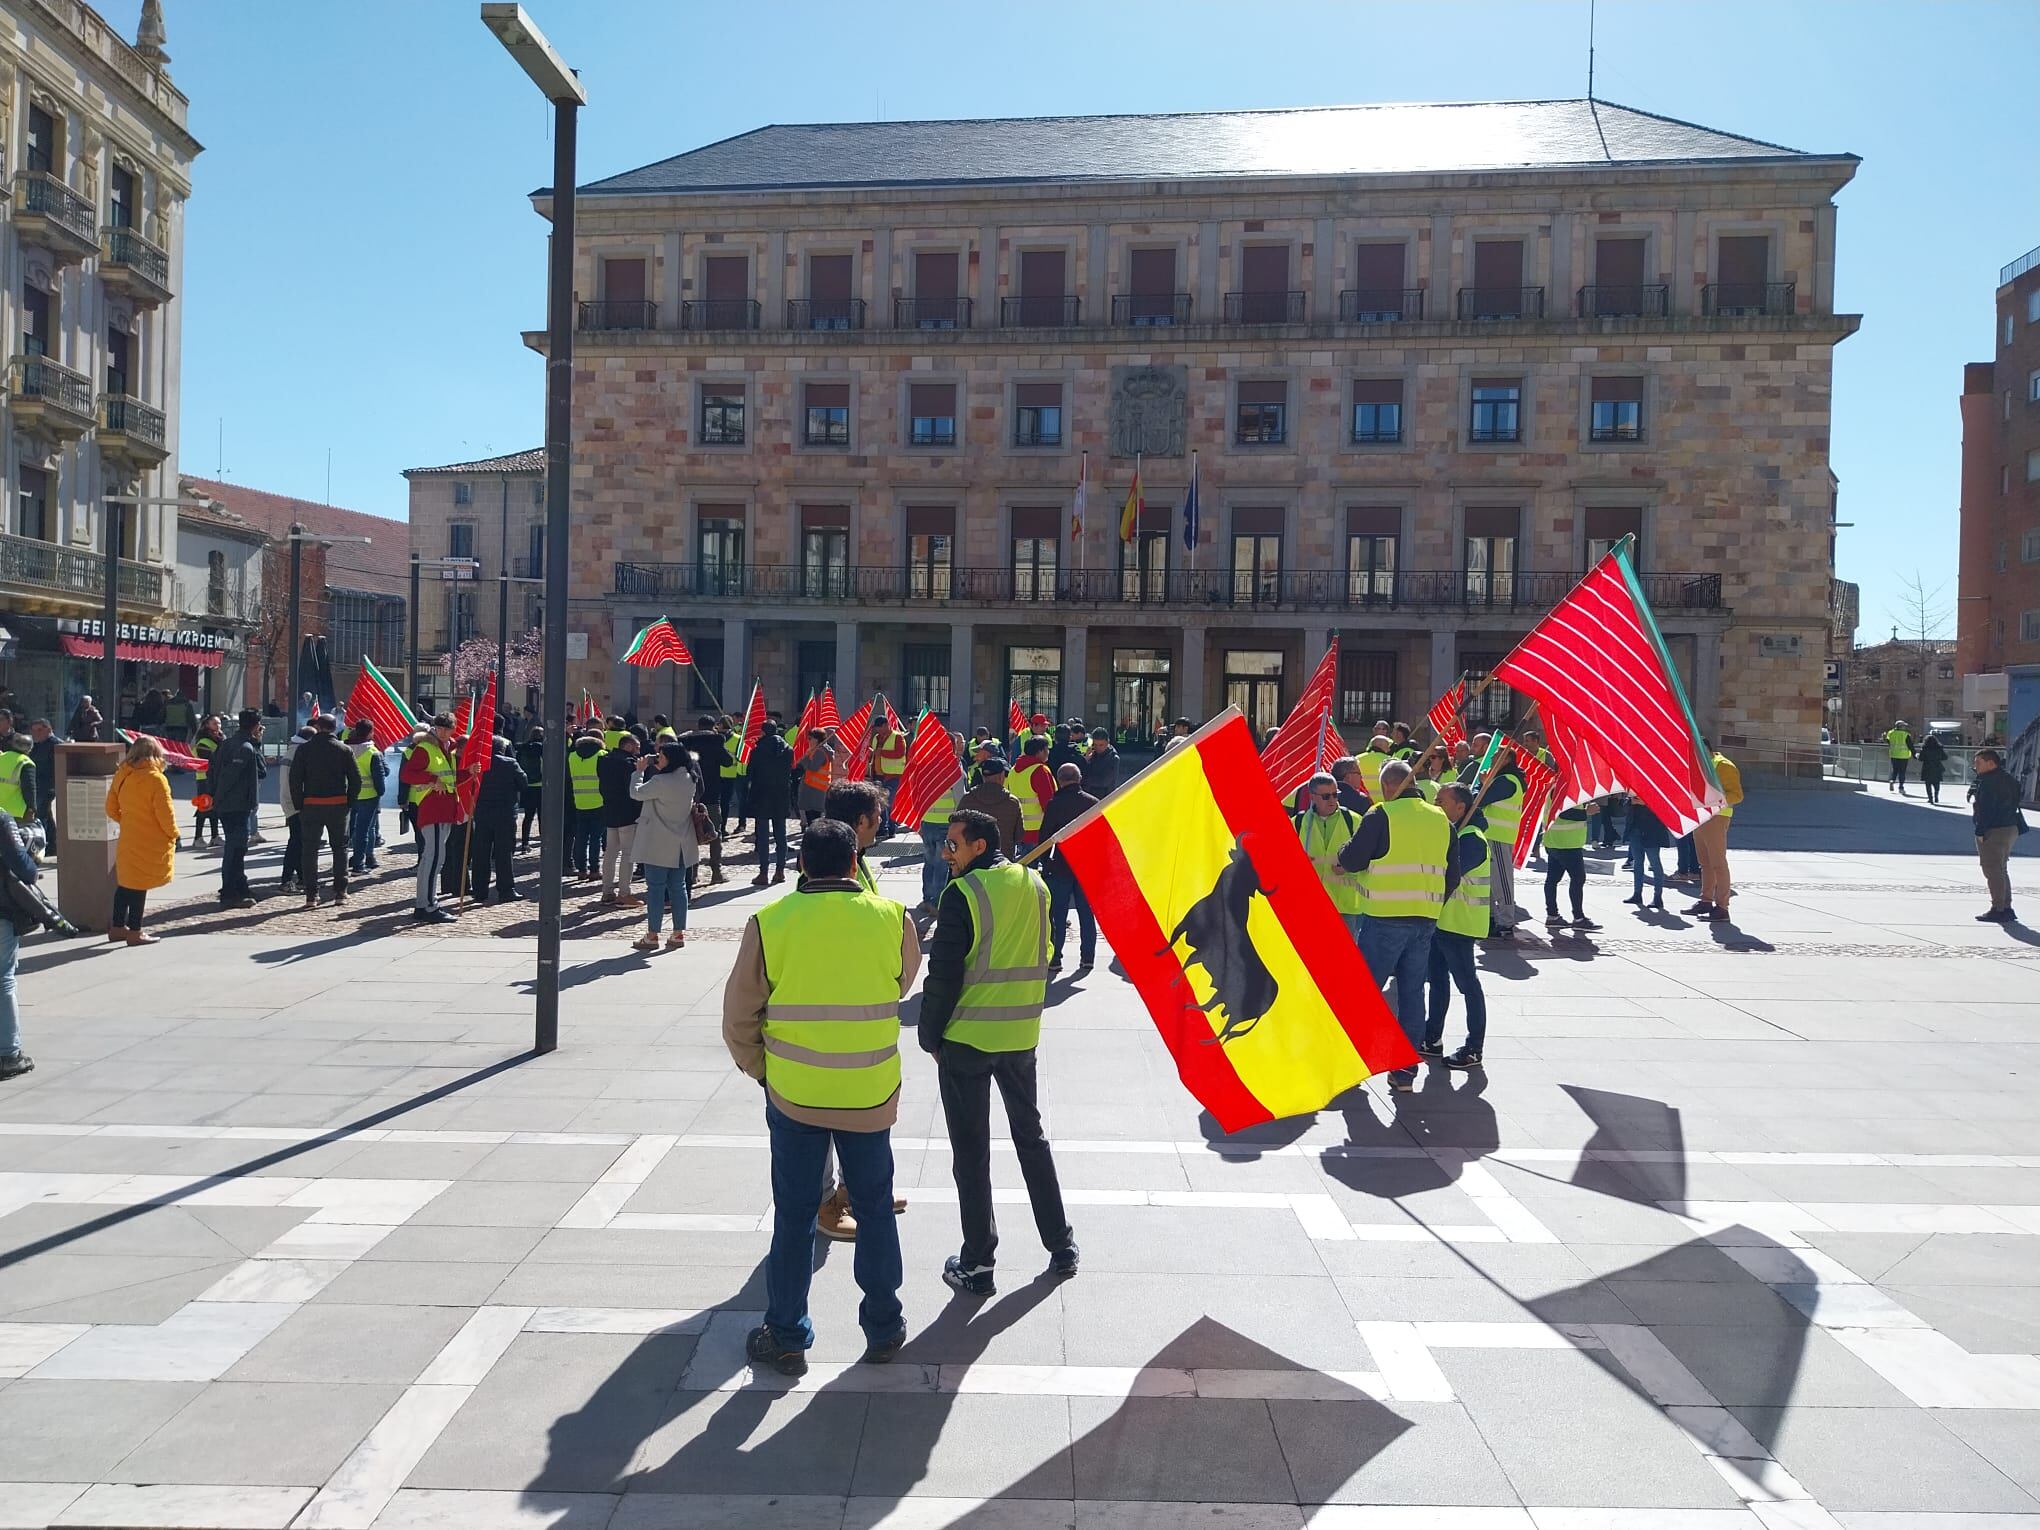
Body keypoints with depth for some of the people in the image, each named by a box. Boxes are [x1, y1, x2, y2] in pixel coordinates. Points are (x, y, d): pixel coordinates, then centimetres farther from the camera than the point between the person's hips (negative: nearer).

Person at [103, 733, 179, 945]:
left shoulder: (121, 776, 4)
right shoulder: (155, 779, -17)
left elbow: (111, 809, 10)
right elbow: (165, 813, -17)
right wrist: (173, 835, -2)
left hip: (128, 839, 7)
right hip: (151, 842, -7)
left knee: (125, 883, 17)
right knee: (139, 886, 0)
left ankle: (117, 927, 25)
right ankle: (134, 932, 6)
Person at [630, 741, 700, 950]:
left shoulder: (661, 781, -21)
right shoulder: (689, 780, 3)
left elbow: (636, 793, -11)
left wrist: (640, 770, 1)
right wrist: (654, 768, 11)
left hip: (659, 844, -7)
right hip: (681, 844, 7)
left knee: (656, 887, 1)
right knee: (678, 886, 11)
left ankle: (652, 935, 6)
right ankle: (678, 934, 13)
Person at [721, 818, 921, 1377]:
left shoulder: (768, 922, -11)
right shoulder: (892, 918, -9)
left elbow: (739, 1015, -3)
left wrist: (759, 1069, 12)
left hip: (792, 1095, 0)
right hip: (871, 1097, 1)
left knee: (793, 1216, 13)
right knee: (874, 1209, 17)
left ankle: (787, 1337, 23)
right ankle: (883, 1327, 29)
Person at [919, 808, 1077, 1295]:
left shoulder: (962, 895, -16)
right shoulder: (1034, 885, 3)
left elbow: (944, 975, -14)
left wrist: (930, 1036, -3)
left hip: (966, 1038, -6)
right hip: (1022, 1035, 6)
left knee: (971, 1149, 5)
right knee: (1031, 1135, 20)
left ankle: (977, 1265, 13)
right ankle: (1061, 1246, 26)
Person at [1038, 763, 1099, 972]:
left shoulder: (1055, 804, -8)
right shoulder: (1094, 803, 2)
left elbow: (1045, 836, -6)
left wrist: (1045, 863, 4)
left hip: (1061, 867, -3)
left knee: (1057, 915, 3)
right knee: (1087, 914, 10)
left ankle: (1054, 958, 2)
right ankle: (1087, 957, 12)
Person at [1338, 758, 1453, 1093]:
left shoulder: (1381, 816, -9)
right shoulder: (1441, 820, 9)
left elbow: (1352, 859, -9)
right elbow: (1451, 874, 13)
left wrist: (1342, 857, 13)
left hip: (1385, 918, -6)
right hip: (1426, 920, 6)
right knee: (1412, 993, 10)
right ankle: (1405, 1072, 14)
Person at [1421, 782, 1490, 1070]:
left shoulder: (1471, 839, -18)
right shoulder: (1450, 832, 13)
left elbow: (1447, 872, -30)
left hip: (1458, 924, -10)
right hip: (1440, 919, 10)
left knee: (1467, 984, -2)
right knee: (1438, 979, 16)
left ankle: (1474, 1048, 6)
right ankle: (1432, 1039, 26)